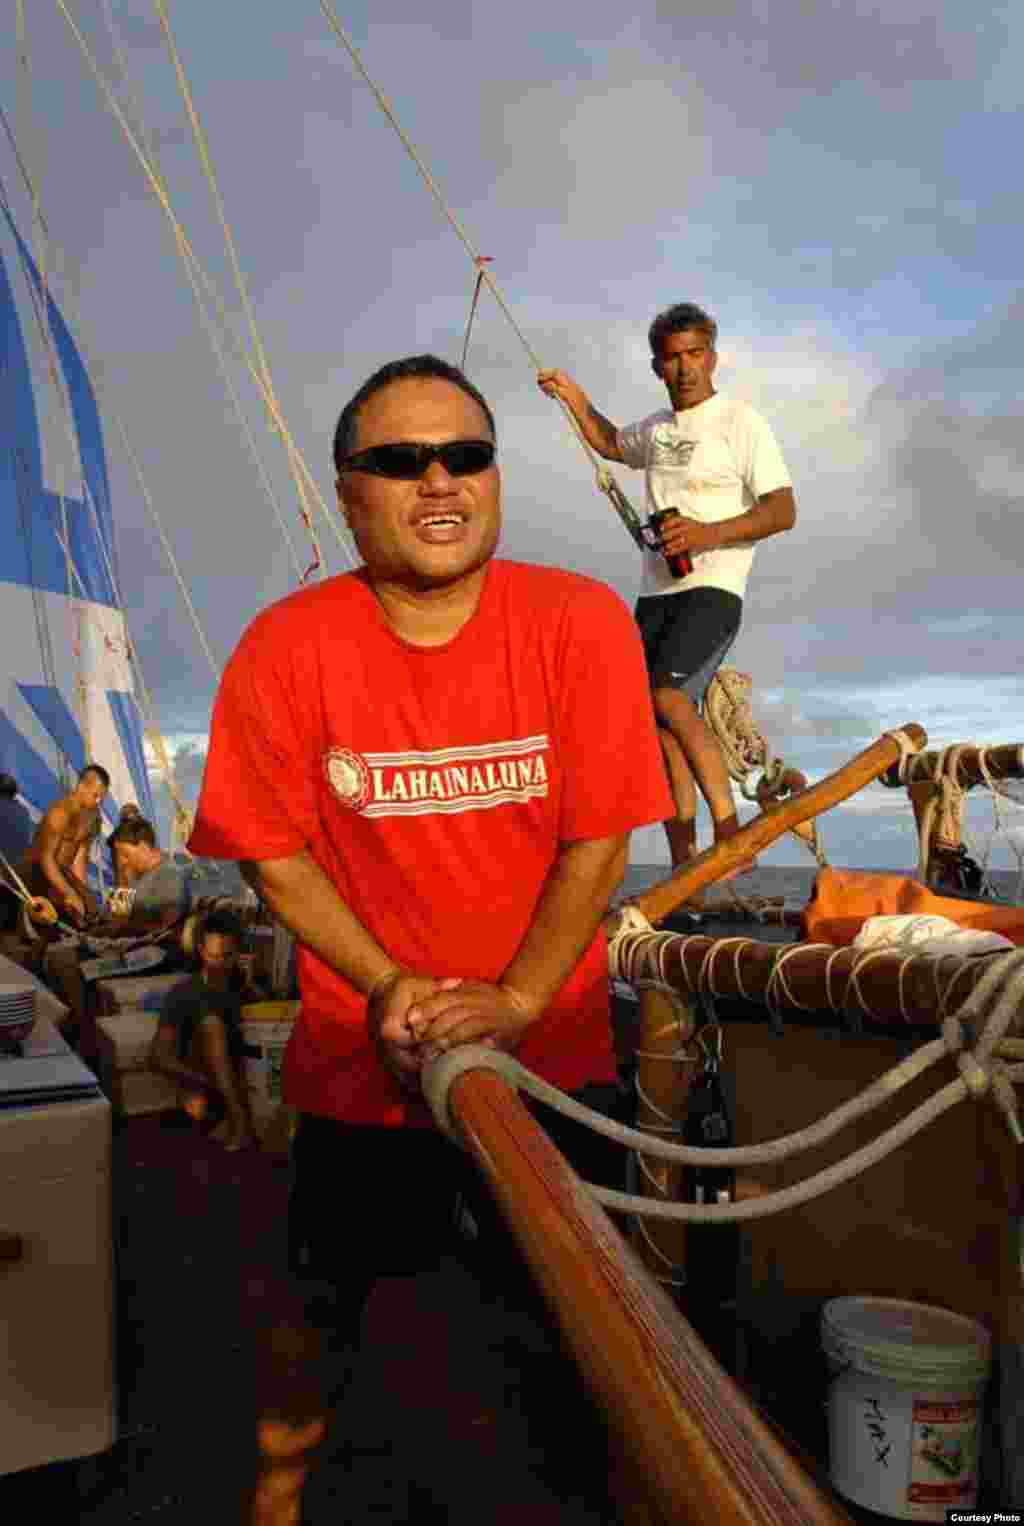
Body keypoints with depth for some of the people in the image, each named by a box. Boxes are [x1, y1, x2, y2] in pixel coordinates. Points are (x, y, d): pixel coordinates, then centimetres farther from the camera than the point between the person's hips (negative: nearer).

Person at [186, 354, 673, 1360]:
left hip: (552, 1053, 0)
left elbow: (598, 843, -11)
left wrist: (516, 1001, -18)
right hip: (360, 1060, 1)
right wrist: (387, 987, -14)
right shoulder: (285, 648, -11)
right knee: (363, 1305, 20)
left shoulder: (580, 622, -12)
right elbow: (275, 855, -5)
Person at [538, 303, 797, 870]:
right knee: (660, 726, 3)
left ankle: (732, 838, -19)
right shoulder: (656, 429, 18)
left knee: (668, 696, -27)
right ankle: (683, 865, 8)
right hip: (657, 591, 7)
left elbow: (783, 510, -10)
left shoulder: (740, 421, -3)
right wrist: (577, 401, 26)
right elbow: (612, 444, 41)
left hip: (713, 588, -7)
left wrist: (710, 533, -23)